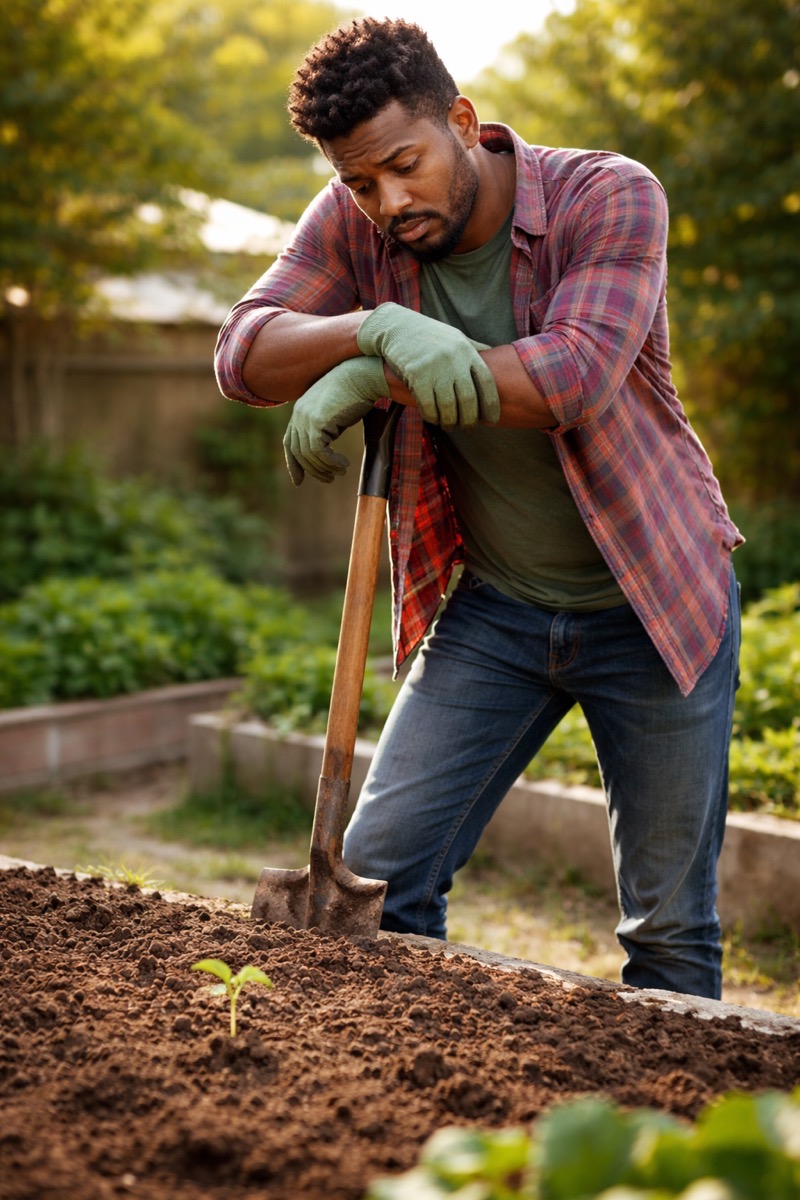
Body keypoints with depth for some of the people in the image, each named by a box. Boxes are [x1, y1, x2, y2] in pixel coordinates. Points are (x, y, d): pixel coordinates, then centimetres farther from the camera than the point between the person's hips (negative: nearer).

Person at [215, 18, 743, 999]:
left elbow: (575, 373, -32)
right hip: (491, 609, 3)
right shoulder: (353, 225, -6)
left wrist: (367, 381, -31)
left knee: (670, 928, 4)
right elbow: (243, 356, -18)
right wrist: (381, 328, -37)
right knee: (377, 875, -1)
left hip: (649, 601, -3)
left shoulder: (610, 197, -17)